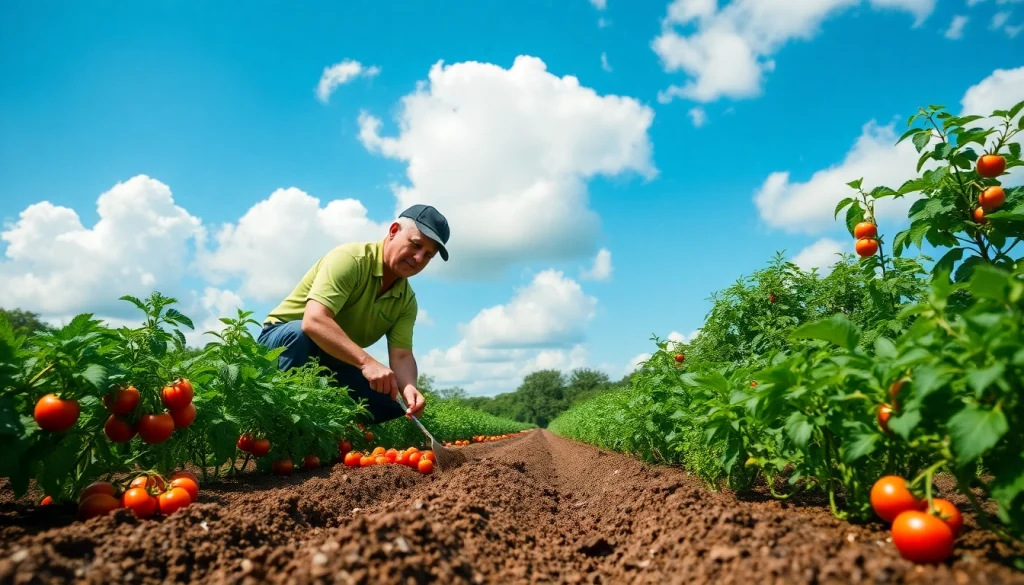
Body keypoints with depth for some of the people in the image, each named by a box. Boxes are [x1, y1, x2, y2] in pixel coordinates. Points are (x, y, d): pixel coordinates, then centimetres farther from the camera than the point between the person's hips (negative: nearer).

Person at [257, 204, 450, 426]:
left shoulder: (406, 300, -3)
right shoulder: (350, 259, -24)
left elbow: (401, 355, -12)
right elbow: (314, 320, -37)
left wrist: (409, 387, -36)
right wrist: (367, 362, -48)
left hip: (335, 363, 6)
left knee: (391, 411, -10)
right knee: (301, 335, -38)